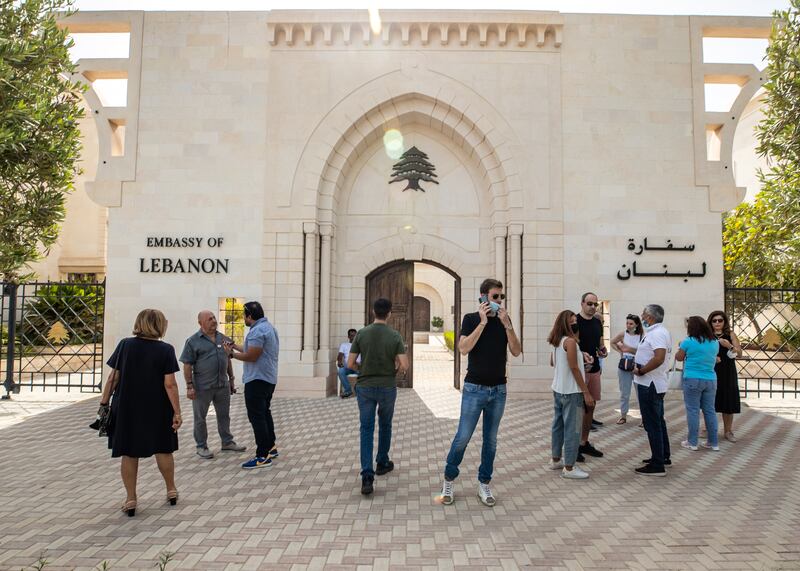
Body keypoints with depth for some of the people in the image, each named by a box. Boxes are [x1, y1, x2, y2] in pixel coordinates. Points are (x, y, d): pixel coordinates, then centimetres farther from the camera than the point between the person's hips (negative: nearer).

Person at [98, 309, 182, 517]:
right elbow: (170, 385, -14)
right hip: (156, 410, -1)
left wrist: (104, 402, 7)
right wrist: (177, 412, -9)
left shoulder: (124, 345, -3)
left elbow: (113, 378, -2)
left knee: (129, 453, 12)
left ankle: (130, 499, 18)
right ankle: (171, 490, 28)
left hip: (126, 409, 2)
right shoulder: (165, 350, -11)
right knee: (163, 449, 15)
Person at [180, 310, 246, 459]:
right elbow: (187, 365, -8)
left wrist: (231, 379, 14)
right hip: (202, 387, -5)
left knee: (224, 415, 14)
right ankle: (201, 446, 20)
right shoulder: (193, 341, -6)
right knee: (200, 418, 7)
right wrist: (189, 386, -12)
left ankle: (227, 442, 27)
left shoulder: (223, 338, 9)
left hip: (223, 385, 5)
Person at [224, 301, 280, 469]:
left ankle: (263, 456, -3)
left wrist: (231, 353, -8)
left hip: (257, 380, -11)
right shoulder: (269, 327, 14)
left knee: (257, 417, -6)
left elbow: (252, 356, -22)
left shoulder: (257, 331, -19)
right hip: (269, 378, 11)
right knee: (265, 413, 20)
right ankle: (270, 447, 29)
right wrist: (236, 347, 21)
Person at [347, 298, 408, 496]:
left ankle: (367, 476, -7)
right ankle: (382, 463, 36)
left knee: (367, 430, 4)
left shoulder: (361, 334, -6)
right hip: (387, 388, 0)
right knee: (385, 426, 21)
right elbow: (404, 365, -13)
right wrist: (394, 373, 8)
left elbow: (350, 364, -6)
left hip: (365, 387, 0)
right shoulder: (395, 336, -8)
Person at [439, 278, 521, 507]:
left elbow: (516, 351, -3)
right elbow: (463, 348, -17)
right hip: (474, 388, -3)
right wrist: (483, 322, -19)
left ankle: (484, 484, 23)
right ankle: (449, 480, 18)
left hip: (498, 390, 3)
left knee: (490, 440, 10)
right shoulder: (471, 319, -3)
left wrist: (507, 325, -14)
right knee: (463, 437, -1)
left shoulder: (504, 320, 6)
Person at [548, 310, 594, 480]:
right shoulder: (570, 341, -15)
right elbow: (574, 368, -18)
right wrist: (586, 392, -16)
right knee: (572, 428, -3)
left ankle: (556, 460, 27)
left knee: (558, 425, 16)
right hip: (571, 392, -9)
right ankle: (569, 468, 1)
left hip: (558, 389, 9)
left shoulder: (557, 342, 10)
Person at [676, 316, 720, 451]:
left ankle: (692, 442, 7)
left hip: (692, 380, -5)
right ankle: (714, 442, 18)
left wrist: (680, 347, 20)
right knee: (710, 410, 11)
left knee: (693, 411, 2)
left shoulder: (688, 342, -10)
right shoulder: (715, 343, 5)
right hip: (711, 380, 5)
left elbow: (679, 358, 2)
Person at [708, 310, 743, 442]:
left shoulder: (731, 335, 6)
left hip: (727, 373, 1)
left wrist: (729, 346, -18)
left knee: (728, 402, 4)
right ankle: (707, 429, 15)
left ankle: (728, 431, 17)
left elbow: (739, 353, -1)